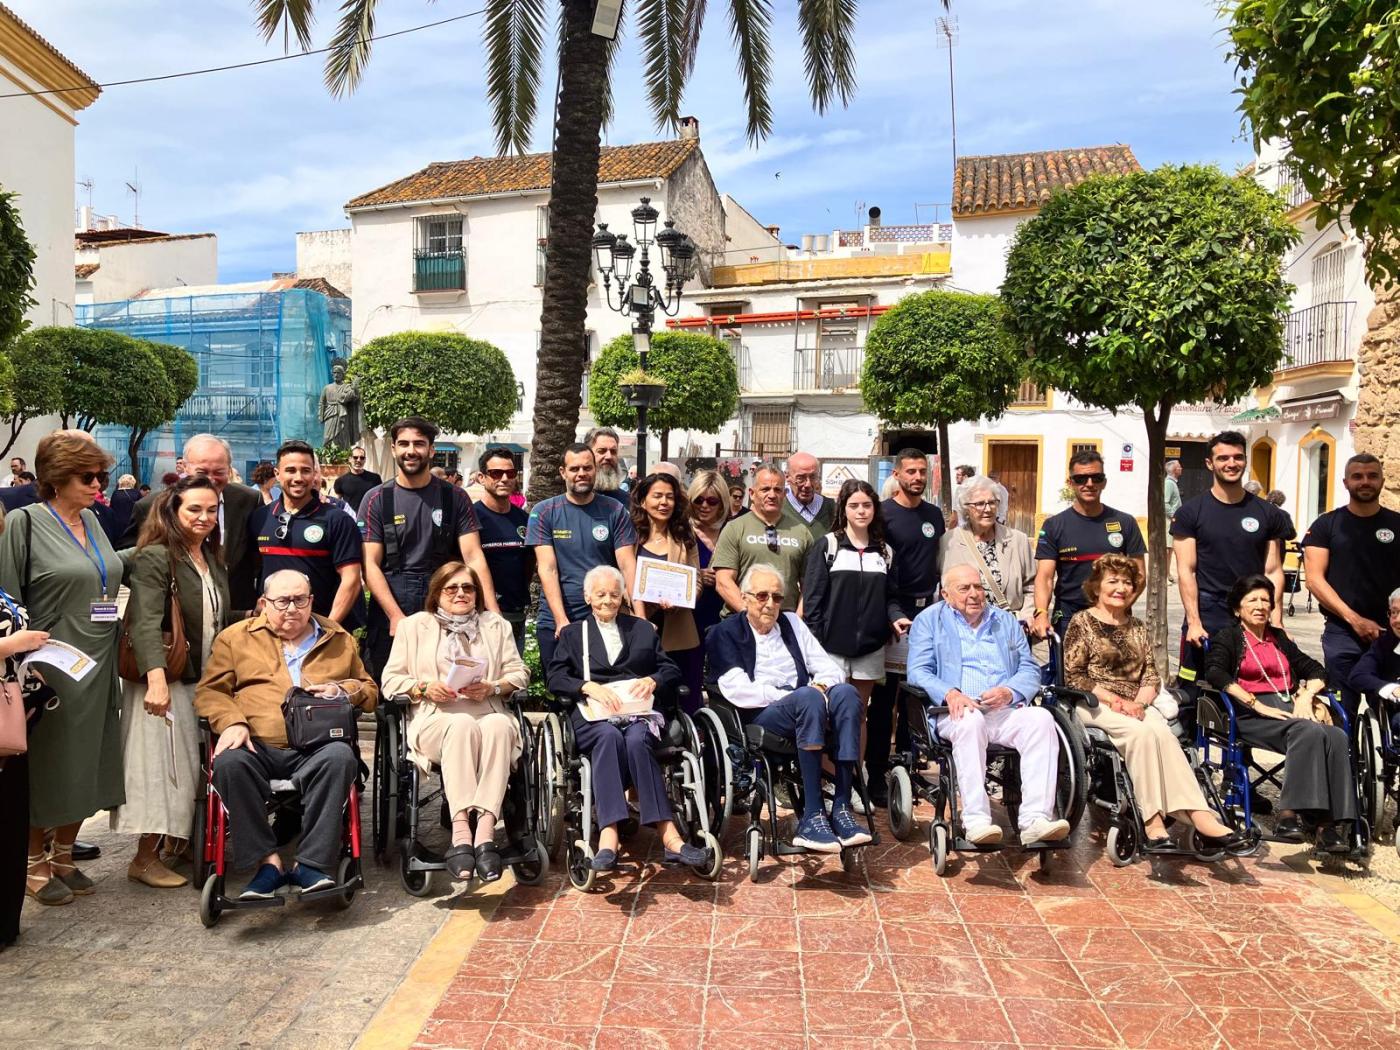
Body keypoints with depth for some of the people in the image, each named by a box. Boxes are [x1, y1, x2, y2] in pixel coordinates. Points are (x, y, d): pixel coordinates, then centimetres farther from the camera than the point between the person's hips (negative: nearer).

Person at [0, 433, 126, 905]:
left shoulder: (92, 521, 9)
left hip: (99, 665, 6)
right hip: (52, 667, -6)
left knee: (86, 765, 12)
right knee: (47, 767, 5)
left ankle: (63, 856, 27)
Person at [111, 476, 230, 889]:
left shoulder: (212, 557, 10)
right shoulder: (154, 557, -14)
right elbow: (145, 623, -26)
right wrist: (156, 680, -37)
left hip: (203, 680, 7)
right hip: (165, 678, -7)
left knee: (193, 764, 14)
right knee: (161, 764, -1)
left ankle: (179, 841, 28)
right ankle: (145, 858, 10)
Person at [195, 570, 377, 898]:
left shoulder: (339, 639, 22)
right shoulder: (236, 637, 19)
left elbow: (370, 690, 25)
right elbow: (209, 690, 12)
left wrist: (342, 690, 2)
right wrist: (231, 722, -9)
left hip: (316, 749, 0)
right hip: (258, 746, 0)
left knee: (341, 757, -34)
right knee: (229, 762, -34)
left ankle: (312, 864, -27)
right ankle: (267, 861, -24)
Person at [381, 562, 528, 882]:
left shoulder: (496, 625, 23)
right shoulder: (414, 625, 20)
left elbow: (519, 673, 14)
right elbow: (391, 680, 12)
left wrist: (492, 688, -6)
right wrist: (425, 688, -6)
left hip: (490, 714, 1)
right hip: (435, 719, -1)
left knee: (499, 726, -36)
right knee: (462, 724, -38)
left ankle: (484, 830, -45)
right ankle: (462, 829, -46)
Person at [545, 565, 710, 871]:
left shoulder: (643, 629, 27)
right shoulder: (572, 633, 24)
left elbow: (672, 671, 20)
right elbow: (555, 679, 9)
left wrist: (652, 680, -2)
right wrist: (589, 687, -9)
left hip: (638, 710, 1)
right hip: (593, 714, -1)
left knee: (636, 740, -36)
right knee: (609, 736, -37)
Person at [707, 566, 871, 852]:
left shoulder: (792, 622, 22)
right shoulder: (726, 633, 7)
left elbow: (829, 667, 15)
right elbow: (737, 690, -9)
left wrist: (822, 685, -8)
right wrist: (789, 696, -15)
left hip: (801, 709, 5)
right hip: (758, 716, -5)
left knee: (846, 692, -26)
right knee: (809, 698, -35)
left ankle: (841, 807, -30)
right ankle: (811, 816, -34)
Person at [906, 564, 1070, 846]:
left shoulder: (1006, 621, 25)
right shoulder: (929, 620, 15)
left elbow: (1030, 669, 16)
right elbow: (918, 671, 3)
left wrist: (1009, 691, -7)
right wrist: (949, 693, -17)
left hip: (1006, 712, 3)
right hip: (957, 713, -3)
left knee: (1041, 718, -28)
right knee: (970, 720, -37)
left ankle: (1035, 819, -35)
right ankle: (976, 820, -38)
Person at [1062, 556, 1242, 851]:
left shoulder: (1137, 627, 21)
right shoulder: (1082, 622, 5)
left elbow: (1151, 675, 13)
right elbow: (1073, 676, -4)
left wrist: (1140, 701, -8)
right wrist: (1113, 699, -14)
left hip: (1136, 705, 4)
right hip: (1095, 705, -4)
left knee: (1161, 733, -29)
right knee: (1142, 731, -33)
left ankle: (1200, 816, -40)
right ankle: (1153, 820, -35)